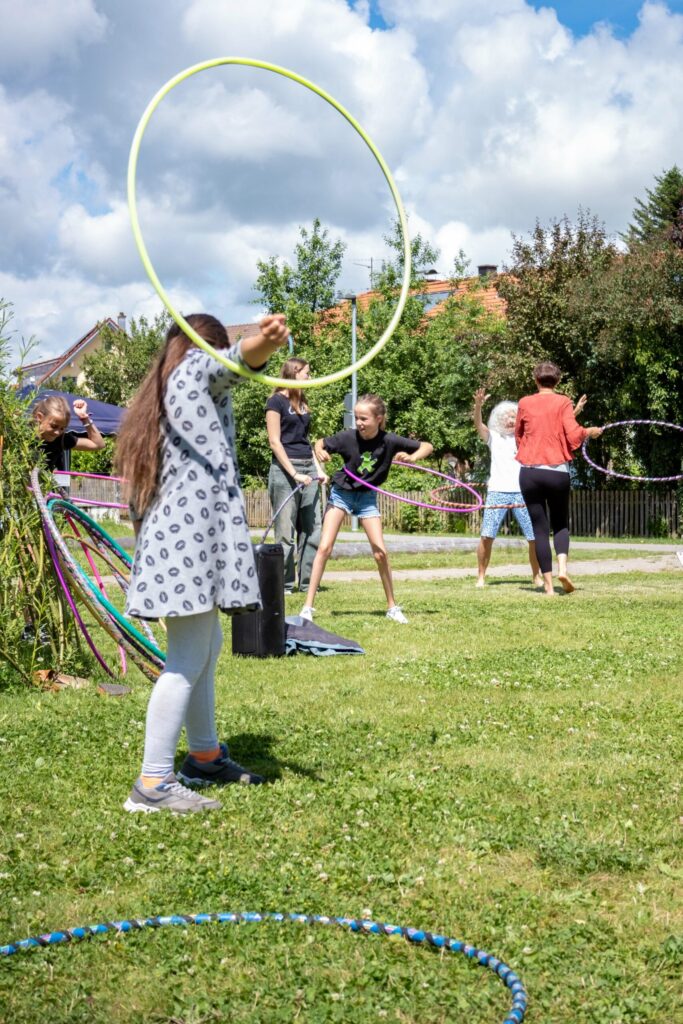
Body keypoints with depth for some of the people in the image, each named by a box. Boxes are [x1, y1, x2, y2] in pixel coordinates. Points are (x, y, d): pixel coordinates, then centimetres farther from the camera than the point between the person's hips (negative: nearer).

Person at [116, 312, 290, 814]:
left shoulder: (159, 393, 26)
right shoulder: (198, 366, 3)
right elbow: (237, 358, -20)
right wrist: (267, 342, -41)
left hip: (176, 531, 10)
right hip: (191, 531, -10)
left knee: (206, 647, 20)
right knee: (189, 658, -11)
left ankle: (204, 755, 33)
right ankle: (153, 783, -11)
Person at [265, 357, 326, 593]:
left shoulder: (302, 403, 17)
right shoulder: (276, 401, -5)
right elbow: (274, 441, -10)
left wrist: (318, 469, 9)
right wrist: (294, 473, -15)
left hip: (308, 468, 7)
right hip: (285, 470, -7)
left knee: (312, 529, 5)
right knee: (285, 531, -3)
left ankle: (308, 581, 12)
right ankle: (284, 583, 4)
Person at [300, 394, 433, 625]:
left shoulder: (389, 441, -18)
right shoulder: (348, 437, -20)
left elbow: (427, 446, -9)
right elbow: (321, 442, -4)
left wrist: (411, 457, -30)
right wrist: (320, 451, -27)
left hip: (366, 496, 1)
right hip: (342, 492, -1)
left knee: (380, 552, -4)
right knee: (325, 547, -10)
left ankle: (392, 607, 12)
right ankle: (308, 606, -5)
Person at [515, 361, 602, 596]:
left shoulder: (525, 403, 6)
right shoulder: (562, 402, 0)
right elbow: (573, 434, -9)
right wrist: (590, 431, 10)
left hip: (529, 471, 1)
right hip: (557, 471, -1)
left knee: (540, 529, 5)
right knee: (560, 524, 16)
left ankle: (548, 585, 1)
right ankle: (562, 568, -8)